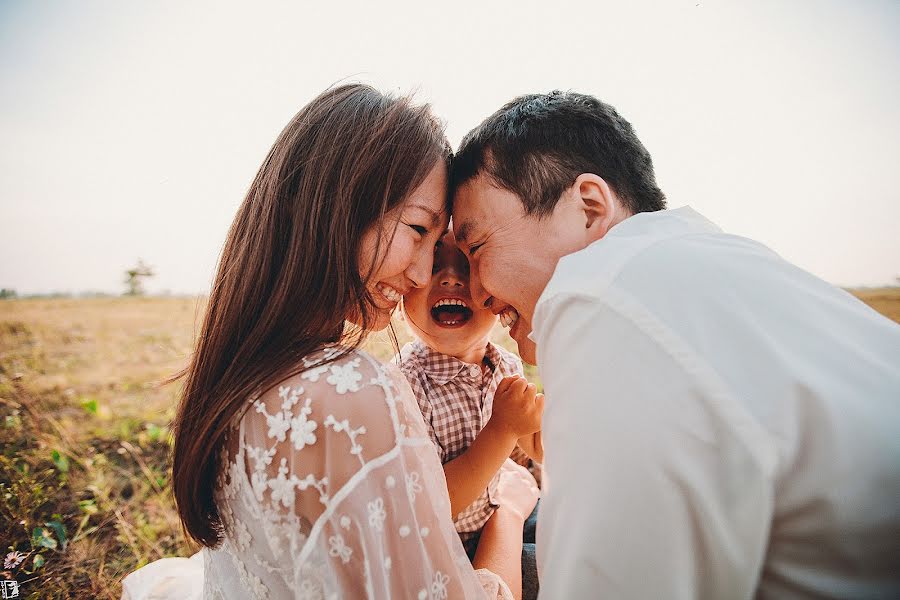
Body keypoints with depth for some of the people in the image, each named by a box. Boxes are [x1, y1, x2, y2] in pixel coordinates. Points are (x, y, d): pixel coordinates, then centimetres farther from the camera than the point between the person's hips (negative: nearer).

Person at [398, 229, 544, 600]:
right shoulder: (404, 386, -30)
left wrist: (533, 436, -17)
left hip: (508, 516, 6)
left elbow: (522, 457, 7)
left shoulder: (509, 366, -9)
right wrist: (502, 429, -32)